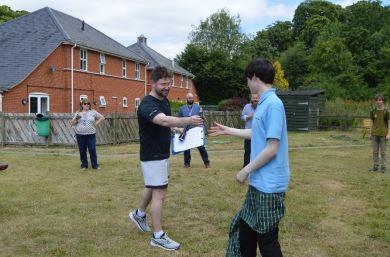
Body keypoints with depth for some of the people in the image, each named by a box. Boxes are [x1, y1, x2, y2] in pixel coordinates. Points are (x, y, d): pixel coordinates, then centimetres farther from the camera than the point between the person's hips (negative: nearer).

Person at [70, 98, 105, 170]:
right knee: (82, 150, 6)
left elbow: (102, 118, 4)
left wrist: (95, 124, -2)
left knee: (92, 150, -2)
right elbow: (72, 123, 7)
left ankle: (95, 165, 8)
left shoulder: (93, 112, 4)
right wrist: (75, 119, -12)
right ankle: (84, 165, 18)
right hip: (80, 135, 2)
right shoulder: (78, 113, 8)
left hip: (91, 134, -2)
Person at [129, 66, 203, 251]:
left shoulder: (165, 101, 6)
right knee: (159, 194, -5)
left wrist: (180, 128, 1)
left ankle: (139, 214, 46)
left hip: (162, 154, 9)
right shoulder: (147, 104, -24)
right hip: (152, 156, -9)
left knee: (152, 188, 23)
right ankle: (158, 236, 5)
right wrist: (188, 120, -54)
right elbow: (163, 120, -43)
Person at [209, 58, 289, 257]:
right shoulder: (264, 103, 9)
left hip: (269, 185, -9)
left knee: (267, 238, 5)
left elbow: (271, 149, -23)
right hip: (259, 182, 9)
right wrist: (227, 130, 29)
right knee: (245, 228, 20)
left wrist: (246, 170, -14)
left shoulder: (273, 104, -21)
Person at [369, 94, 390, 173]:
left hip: (383, 134, -3)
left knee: (383, 152, 3)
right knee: (375, 151, 8)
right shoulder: (373, 111, 5)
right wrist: (370, 133, 10)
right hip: (375, 134, 3)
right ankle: (375, 166, 17)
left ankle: (383, 167, 11)